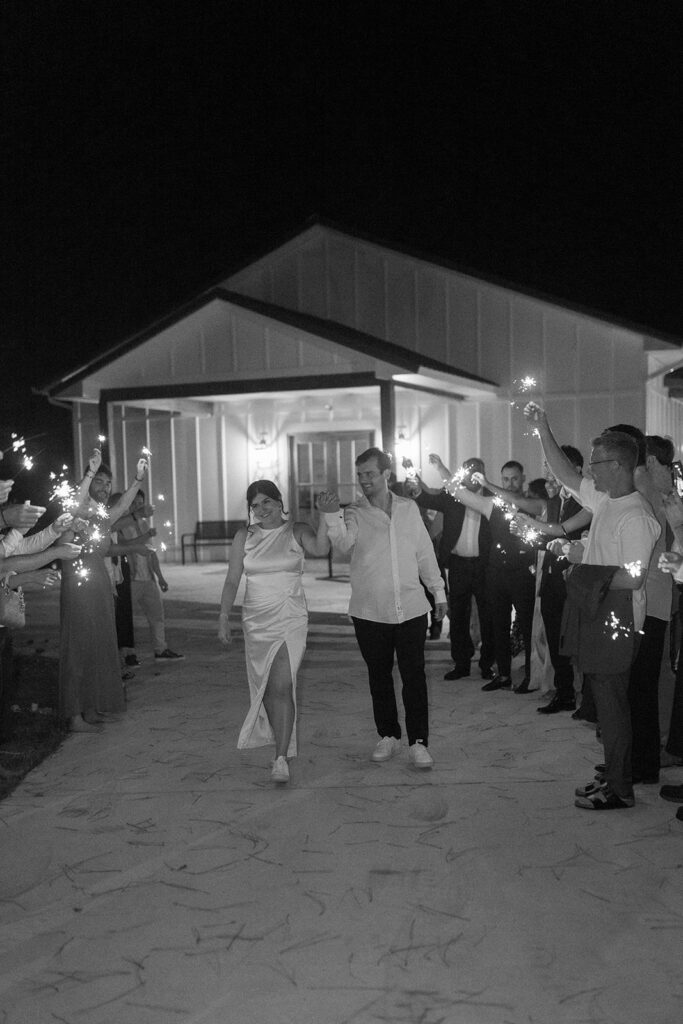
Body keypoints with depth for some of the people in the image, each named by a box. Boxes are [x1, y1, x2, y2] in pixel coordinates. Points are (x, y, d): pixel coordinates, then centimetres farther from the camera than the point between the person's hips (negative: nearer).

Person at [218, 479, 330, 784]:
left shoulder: (298, 531, -1)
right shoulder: (244, 536, 6)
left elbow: (320, 549, -21)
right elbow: (232, 580, 6)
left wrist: (324, 516, -32)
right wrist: (223, 617, 0)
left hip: (290, 618, -3)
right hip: (257, 619, 4)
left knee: (281, 686, -14)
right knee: (265, 686, 11)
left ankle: (281, 758, -11)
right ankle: (282, 741, 32)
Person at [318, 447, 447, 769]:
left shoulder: (409, 508, 8)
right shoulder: (354, 513, -1)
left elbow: (425, 552, 14)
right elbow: (344, 543, -22)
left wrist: (438, 591, 15)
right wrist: (331, 515, -40)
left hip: (411, 609, 1)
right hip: (370, 612, 0)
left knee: (414, 677, -1)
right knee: (379, 678, 11)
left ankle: (418, 743, 6)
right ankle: (388, 736, 26)